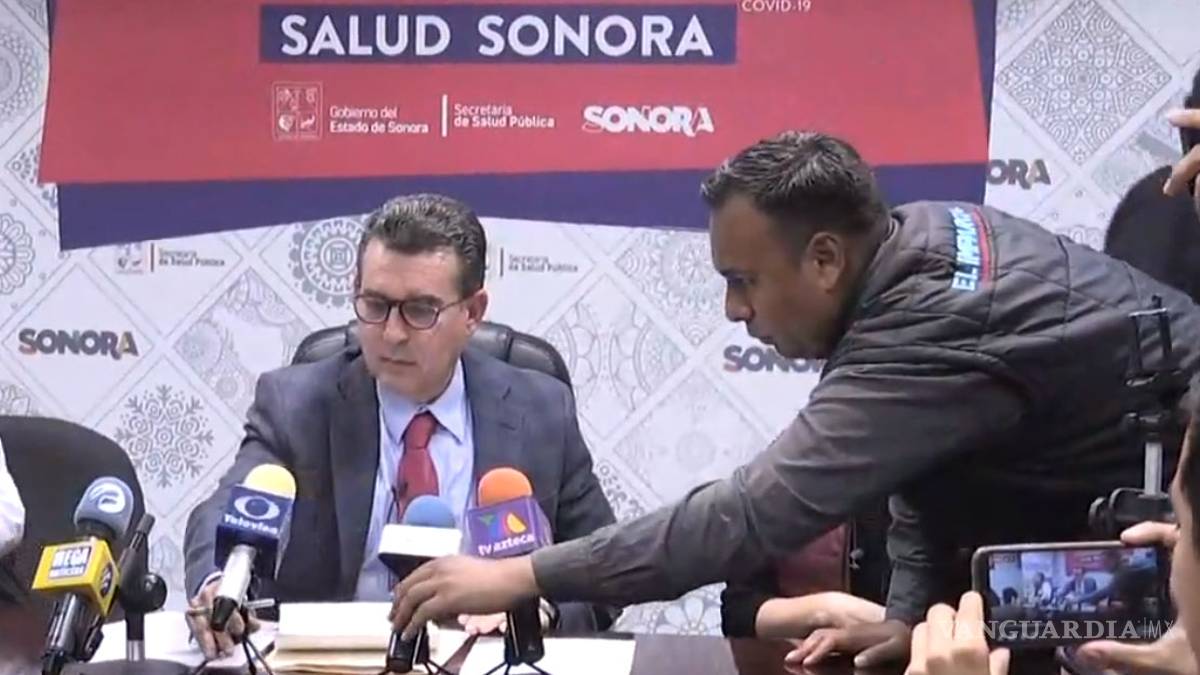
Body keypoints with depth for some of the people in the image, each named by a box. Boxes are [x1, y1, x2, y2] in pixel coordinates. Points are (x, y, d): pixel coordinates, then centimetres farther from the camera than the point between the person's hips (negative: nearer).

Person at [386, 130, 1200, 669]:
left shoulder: (934, 328, -36)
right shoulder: (917, 241, -7)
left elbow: (757, 510, -40)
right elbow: (919, 467, 5)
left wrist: (519, 577, -37)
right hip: (1103, 502, 8)